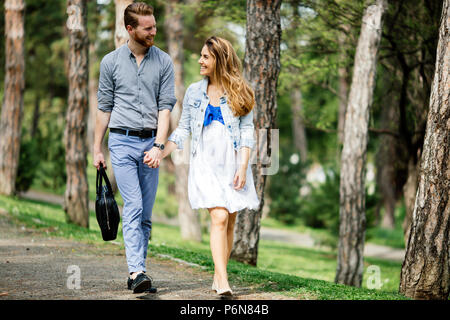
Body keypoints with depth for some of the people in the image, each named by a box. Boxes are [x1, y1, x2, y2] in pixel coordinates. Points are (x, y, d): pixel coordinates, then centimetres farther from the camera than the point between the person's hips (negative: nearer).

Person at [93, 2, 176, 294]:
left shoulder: (164, 62, 6)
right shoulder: (111, 62, 5)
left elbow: (166, 106, 0)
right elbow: (104, 107, 10)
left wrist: (159, 145, -11)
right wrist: (97, 149, 9)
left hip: (151, 142, 2)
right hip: (122, 141, -2)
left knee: (146, 213, 4)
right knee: (133, 207, -14)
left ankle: (137, 273, 11)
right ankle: (137, 272, -20)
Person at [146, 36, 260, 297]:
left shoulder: (239, 93, 5)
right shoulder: (194, 92, 10)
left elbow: (247, 131, 2)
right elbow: (183, 130, 13)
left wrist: (243, 167, -7)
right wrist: (161, 153, 2)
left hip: (233, 164, 1)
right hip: (206, 163, 0)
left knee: (230, 223, 2)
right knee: (219, 218, -15)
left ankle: (219, 276, 15)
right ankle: (223, 281, -21)